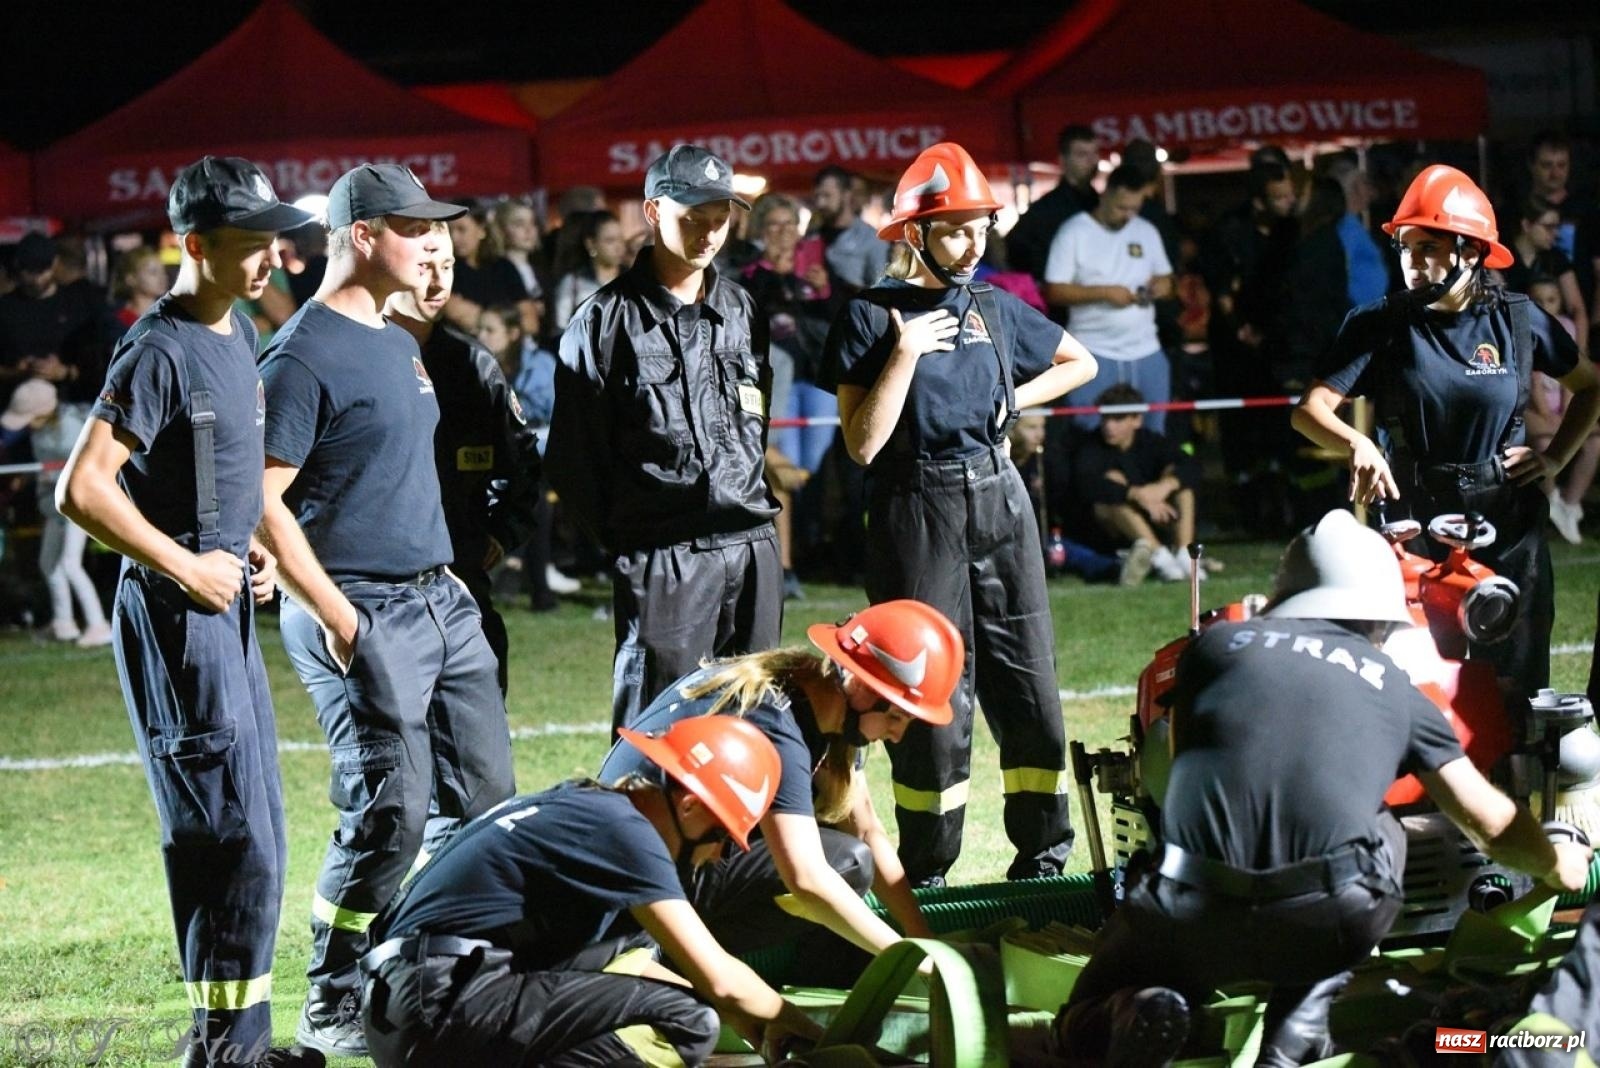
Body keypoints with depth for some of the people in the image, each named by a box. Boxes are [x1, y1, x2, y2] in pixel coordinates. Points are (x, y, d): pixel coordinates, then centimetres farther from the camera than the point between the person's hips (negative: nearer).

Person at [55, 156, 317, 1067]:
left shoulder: (239, 332, 11)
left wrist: (250, 543, 10)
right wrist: (185, 567, -19)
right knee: (232, 838, -8)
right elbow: (83, 489, -23)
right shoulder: (162, 351, -17)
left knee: (257, 834, 15)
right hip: (178, 617, -10)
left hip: (230, 612, 10)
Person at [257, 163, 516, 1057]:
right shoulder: (305, 355, -12)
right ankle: (332, 1008, 1)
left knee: (484, 794, 7)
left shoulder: (401, 345, 16)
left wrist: (447, 578, 17)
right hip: (362, 615, -9)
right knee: (390, 814, -11)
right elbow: (263, 504, -16)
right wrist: (339, 621, -18)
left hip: (442, 602, 9)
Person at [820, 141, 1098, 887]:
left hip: (1000, 503, 5)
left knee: (1030, 686, 4)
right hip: (916, 515, -5)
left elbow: (1080, 363, 25)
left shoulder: (995, 309, 10)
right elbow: (862, 443, -11)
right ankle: (924, 875, 5)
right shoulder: (871, 317, -4)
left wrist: (1014, 400, 10)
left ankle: (1041, 855, 14)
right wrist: (905, 354, -17)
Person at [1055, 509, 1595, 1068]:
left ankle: (1135, 1014, -9)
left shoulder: (1216, 643, 20)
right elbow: (1493, 826, 28)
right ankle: (1301, 1015, 13)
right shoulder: (1395, 689, 19)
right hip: (1327, 925, 0)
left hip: (1191, 914, 1)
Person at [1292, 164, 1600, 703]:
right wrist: (1357, 443, -29)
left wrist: (1555, 457, 7)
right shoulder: (1378, 324, 0)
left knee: (1518, 688, 1)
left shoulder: (1518, 319, 4)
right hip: (1413, 523, -1)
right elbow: (1310, 410, -9)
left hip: (1509, 524, 1)